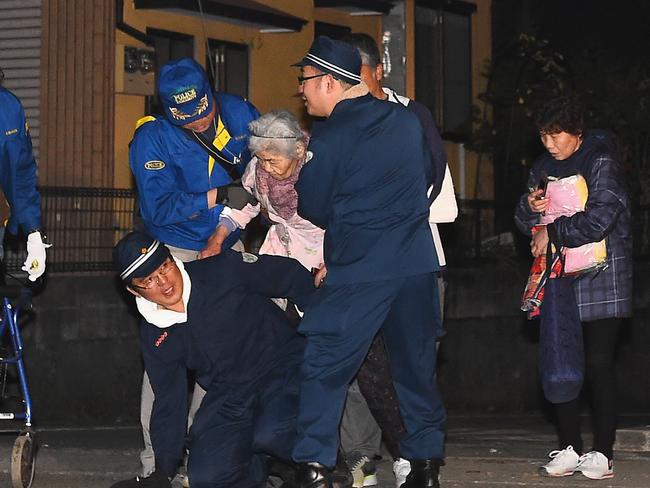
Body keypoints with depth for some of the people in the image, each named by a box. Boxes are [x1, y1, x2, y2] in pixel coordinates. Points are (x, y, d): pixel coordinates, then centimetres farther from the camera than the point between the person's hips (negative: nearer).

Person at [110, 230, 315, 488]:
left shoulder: (223, 270, -11)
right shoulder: (154, 337, 1)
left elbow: (290, 276, -3)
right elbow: (168, 403, 9)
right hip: (228, 396, 4)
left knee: (270, 434, -34)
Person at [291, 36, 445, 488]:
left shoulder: (327, 138, -10)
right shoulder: (407, 120, 5)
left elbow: (314, 210, 0)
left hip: (357, 272, -5)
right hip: (417, 263, 5)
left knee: (324, 365, 1)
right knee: (417, 365, 16)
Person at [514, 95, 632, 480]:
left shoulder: (601, 162, -8)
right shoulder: (543, 168, 12)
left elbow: (599, 219, -19)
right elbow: (526, 224, 18)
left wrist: (552, 232, -9)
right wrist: (531, 207, -5)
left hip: (601, 279, -6)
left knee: (599, 363, -5)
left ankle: (603, 453, 0)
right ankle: (570, 449, 11)